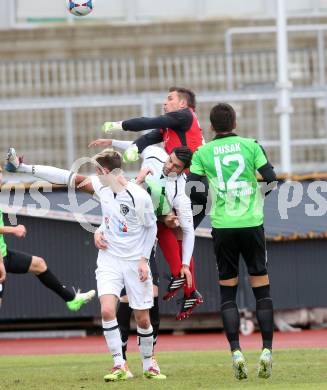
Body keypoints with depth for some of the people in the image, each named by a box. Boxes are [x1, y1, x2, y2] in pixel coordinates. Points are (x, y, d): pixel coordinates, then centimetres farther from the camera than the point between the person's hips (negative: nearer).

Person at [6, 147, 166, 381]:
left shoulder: (139, 196, -17)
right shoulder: (102, 186, -3)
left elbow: (151, 226, -3)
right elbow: (71, 179, 2)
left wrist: (144, 259, -8)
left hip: (135, 262, -3)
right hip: (109, 259, 3)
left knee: (142, 318, 3)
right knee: (107, 310, -17)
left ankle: (148, 365, 24)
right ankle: (119, 366, -11)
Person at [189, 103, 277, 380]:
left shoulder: (203, 153, 2)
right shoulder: (250, 145, 1)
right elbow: (271, 178, -4)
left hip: (223, 227, 0)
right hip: (252, 224, 0)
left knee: (227, 292, 7)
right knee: (262, 288, 7)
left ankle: (236, 352, -6)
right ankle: (267, 350, -1)